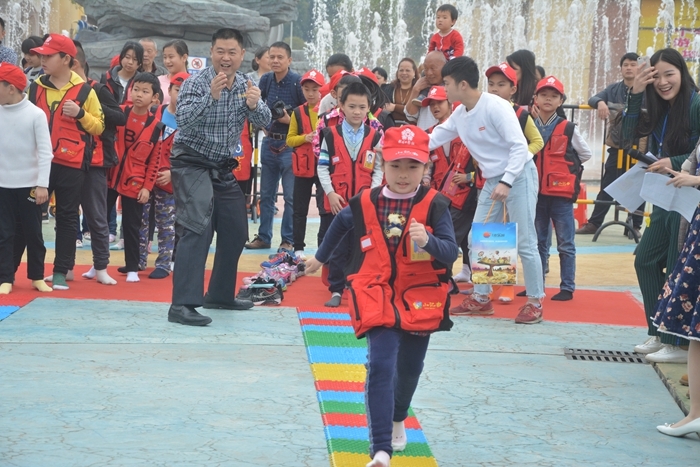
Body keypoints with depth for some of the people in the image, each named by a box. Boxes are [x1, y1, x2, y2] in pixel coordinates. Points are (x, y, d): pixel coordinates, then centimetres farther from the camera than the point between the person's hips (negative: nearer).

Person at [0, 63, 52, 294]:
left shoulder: (35, 114, -9)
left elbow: (45, 151, -8)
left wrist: (42, 184, -13)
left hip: (28, 184, -2)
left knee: (33, 233, 9)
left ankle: (37, 277, 22)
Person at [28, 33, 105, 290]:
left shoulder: (85, 90, -1)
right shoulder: (35, 87, 8)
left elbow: (99, 126, 1)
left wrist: (80, 114, -15)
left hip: (71, 164, -3)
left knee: (67, 217, 3)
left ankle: (61, 271, 10)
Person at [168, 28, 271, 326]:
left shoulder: (245, 85, 3)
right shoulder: (196, 83, -15)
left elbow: (264, 122, -6)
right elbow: (182, 120, -29)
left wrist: (254, 104, -27)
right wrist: (211, 96, -42)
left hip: (223, 167, 7)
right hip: (192, 164, -7)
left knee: (235, 232, 13)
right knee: (197, 227, -22)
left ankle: (220, 294, 30)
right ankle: (182, 304, -26)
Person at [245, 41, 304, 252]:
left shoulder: (298, 82, -11)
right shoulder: (265, 80, 5)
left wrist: (290, 120, -19)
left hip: (289, 145, -6)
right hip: (269, 142, 6)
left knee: (290, 196, 0)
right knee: (266, 194, 12)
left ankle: (288, 240, 8)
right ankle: (263, 237, 22)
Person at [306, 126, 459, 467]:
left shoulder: (434, 206, -8)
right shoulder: (364, 204, -2)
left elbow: (451, 253, -14)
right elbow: (341, 223, 21)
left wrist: (428, 241, -34)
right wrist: (321, 257, 32)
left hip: (419, 300, 1)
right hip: (378, 298, -1)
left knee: (409, 367, 17)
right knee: (380, 365, -16)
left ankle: (397, 419, 48)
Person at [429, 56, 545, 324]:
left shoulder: (496, 106, -20)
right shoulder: (459, 114, 4)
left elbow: (520, 146, -24)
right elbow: (432, 140, 13)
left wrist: (507, 182, -31)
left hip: (518, 176, -8)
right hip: (492, 180, 8)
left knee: (525, 242, -4)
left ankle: (535, 302, 6)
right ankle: (481, 298, 19)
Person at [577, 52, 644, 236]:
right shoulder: (613, 89, 7)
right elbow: (593, 99, -1)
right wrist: (600, 102, -24)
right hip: (617, 147, 2)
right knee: (607, 186, 5)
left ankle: (636, 226, 16)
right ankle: (594, 223, 10)